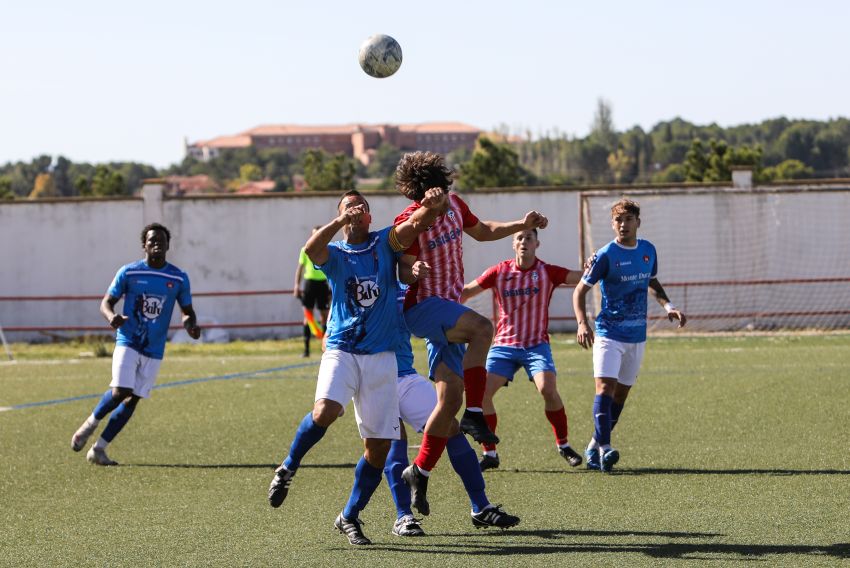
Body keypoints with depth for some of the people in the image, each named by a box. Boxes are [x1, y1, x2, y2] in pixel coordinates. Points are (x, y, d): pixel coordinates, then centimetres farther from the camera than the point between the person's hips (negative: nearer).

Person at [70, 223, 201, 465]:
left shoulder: (179, 278, 3)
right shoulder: (128, 272, -2)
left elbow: (188, 311, 12)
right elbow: (107, 302, 3)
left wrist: (191, 325, -12)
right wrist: (111, 316, -21)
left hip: (154, 350, 3)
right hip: (128, 342, -3)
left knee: (133, 399, 1)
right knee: (120, 391, -20)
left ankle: (98, 449, 10)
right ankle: (91, 423, 9)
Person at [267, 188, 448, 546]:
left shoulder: (385, 244, 7)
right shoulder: (333, 254, 4)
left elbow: (415, 225, -11)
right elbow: (311, 248, -19)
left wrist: (432, 206, -32)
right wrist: (341, 221, -33)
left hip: (381, 356, 2)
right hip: (342, 351, -2)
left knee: (379, 446, 0)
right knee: (325, 412, -30)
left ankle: (349, 517, 17)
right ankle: (288, 469, -4)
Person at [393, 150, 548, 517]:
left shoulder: (454, 206, 8)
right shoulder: (409, 222, -15)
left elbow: (482, 231, 27)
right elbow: (402, 271, -13)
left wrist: (522, 225, 17)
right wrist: (414, 270, -36)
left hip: (447, 308, 8)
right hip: (420, 307, -8)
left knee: (450, 398, 2)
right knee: (481, 327, -35)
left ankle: (420, 473, 12)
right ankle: (474, 415, -30)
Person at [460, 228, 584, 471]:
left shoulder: (547, 272, -1)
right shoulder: (500, 272, 3)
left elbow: (582, 279, -9)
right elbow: (466, 292, 8)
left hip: (536, 344, -2)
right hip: (504, 345, 2)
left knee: (548, 389, -24)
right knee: (481, 392, -12)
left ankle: (563, 446, -4)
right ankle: (490, 454, 3)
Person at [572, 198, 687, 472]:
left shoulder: (648, 250, 5)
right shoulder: (606, 255, -11)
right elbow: (580, 291, -8)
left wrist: (668, 306, 5)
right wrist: (582, 323, -23)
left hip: (637, 336, 6)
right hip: (609, 334, -6)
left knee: (621, 393, 9)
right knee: (605, 386, -20)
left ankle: (594, 448, 20)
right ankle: (604, 449, -25)